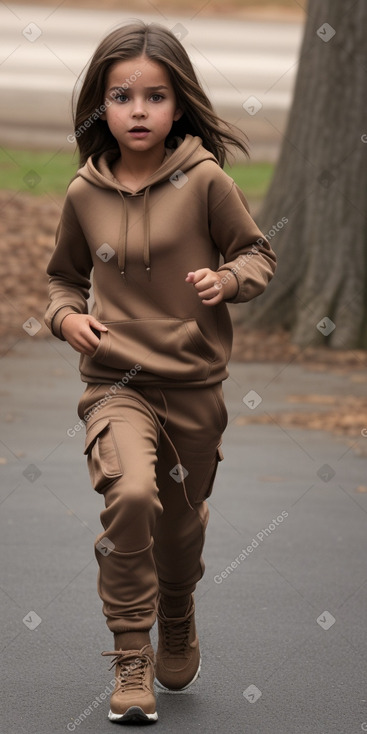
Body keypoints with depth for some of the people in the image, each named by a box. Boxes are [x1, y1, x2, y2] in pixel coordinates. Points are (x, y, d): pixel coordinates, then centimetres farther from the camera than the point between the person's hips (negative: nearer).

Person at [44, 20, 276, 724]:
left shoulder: (204, 181, -8)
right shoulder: (84, 193, 0)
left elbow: (258, 253, 3)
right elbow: (65, 274, 17)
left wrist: (228, 279, -17)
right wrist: (64, 315, -4)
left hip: (194, 384, 0)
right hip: (116, 382, 0)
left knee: (181, 523, 16)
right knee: (130, 492, -27)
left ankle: (177, 624, 49)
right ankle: (130, 656, -13)